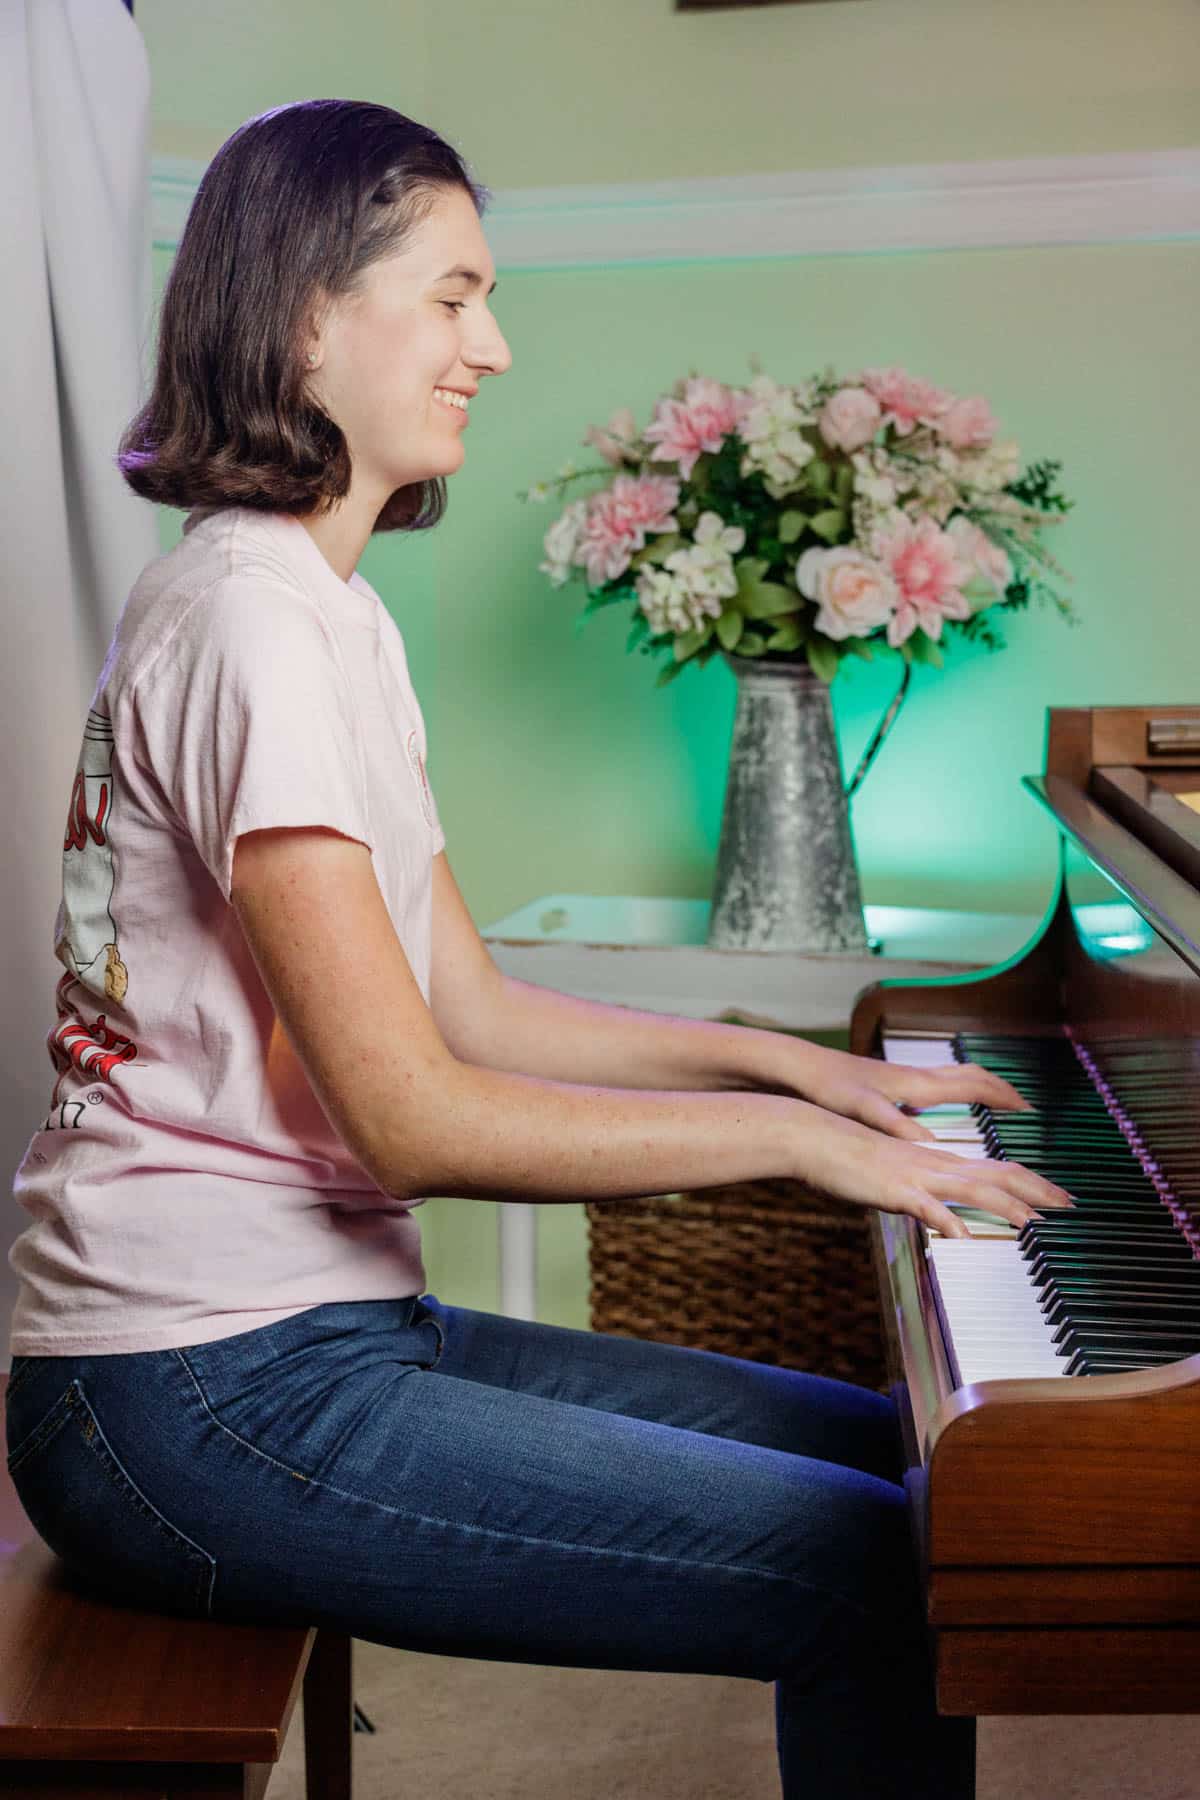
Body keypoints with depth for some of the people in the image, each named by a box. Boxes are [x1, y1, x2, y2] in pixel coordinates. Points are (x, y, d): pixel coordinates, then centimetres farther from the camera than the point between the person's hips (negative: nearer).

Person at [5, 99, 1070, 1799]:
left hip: (317, 1325, 10)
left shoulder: (331, 616, 16)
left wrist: (776, 1053, 11)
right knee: (880, 1578, -18)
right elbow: (410, 1117, -21)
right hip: (199, 1404, -10)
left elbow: (469, 1005, 16)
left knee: (891, 1453, 11)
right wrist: (791, 1134, -13)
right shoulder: (252, 620, -17)